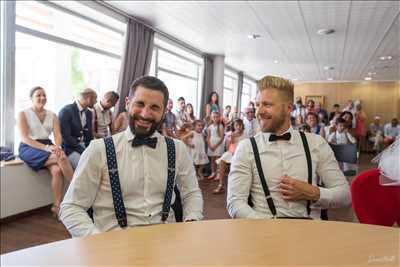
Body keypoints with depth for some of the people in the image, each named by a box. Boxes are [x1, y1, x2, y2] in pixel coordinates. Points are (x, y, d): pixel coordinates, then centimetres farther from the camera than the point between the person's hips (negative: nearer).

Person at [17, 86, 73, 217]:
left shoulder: (52, 115, 13)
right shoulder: (23, 114, 2)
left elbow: (58, 135, 3)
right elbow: (24, 138, -10)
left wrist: (57, 147, -21)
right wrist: (47, 148, -23)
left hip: (47, 147, 4)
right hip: (28, 148, -4)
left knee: (57, 170, -29)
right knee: (61, 157, -31)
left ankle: (57, 206, -21)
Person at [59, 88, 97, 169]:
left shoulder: (88, 113, 12)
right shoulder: (66, 111, -11)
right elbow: (65, 136, -17)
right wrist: (83, 151, -20)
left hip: (85, 147, 7)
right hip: (70, 148, -7)